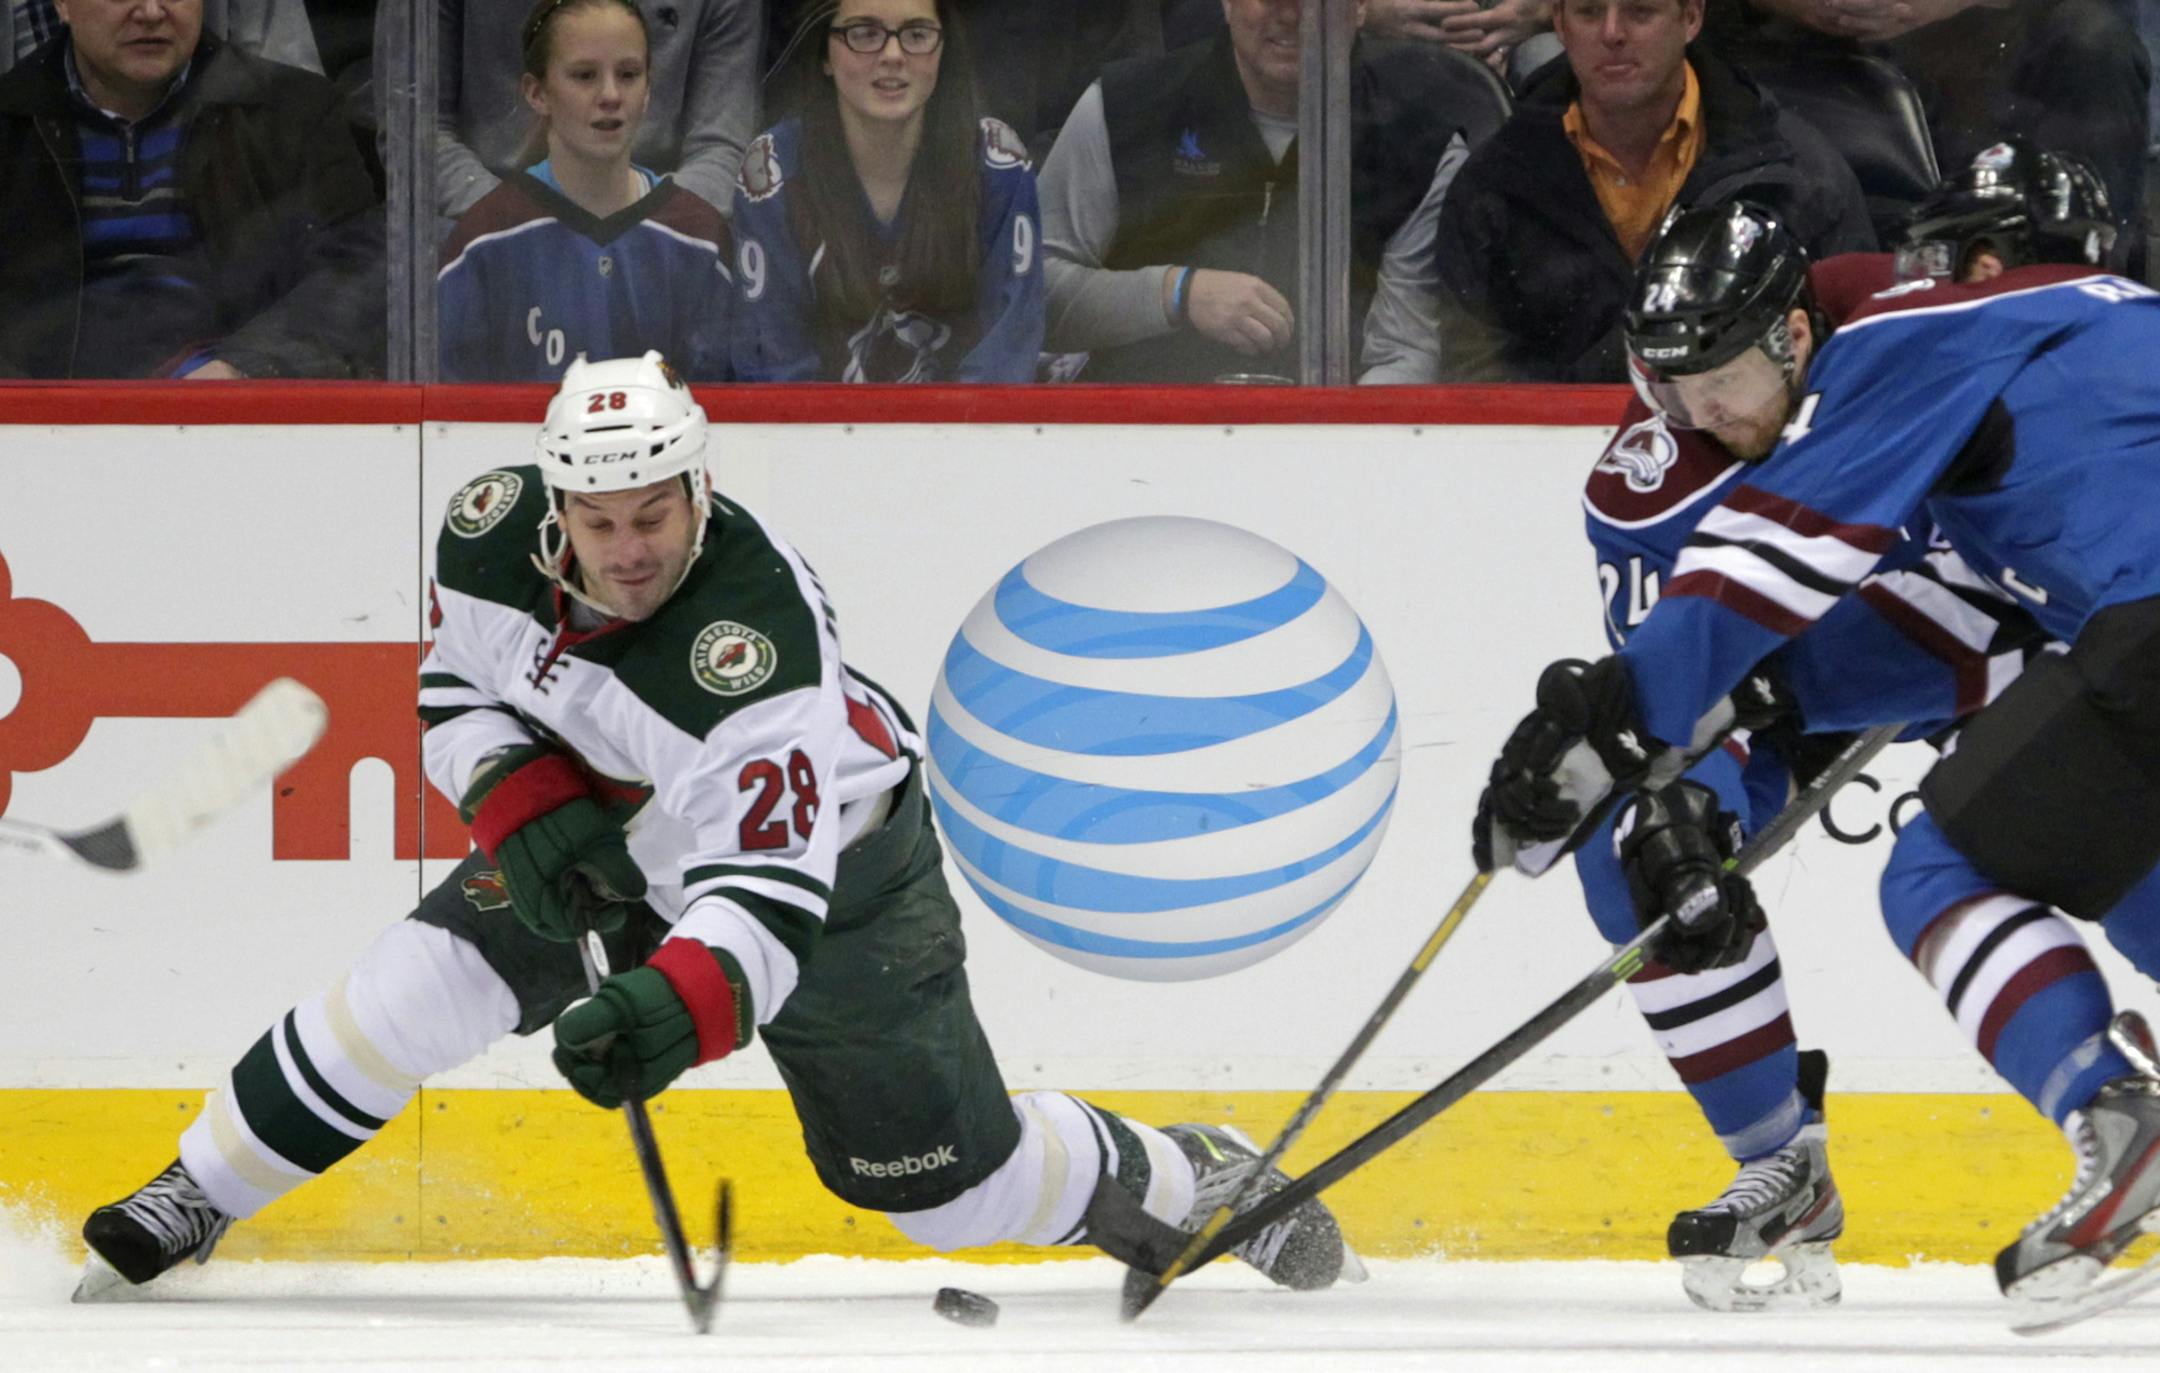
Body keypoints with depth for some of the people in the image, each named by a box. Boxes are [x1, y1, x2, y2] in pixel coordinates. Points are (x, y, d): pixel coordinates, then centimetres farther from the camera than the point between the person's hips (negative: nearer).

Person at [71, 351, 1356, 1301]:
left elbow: (766, 899, -44)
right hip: (611, 838, 5)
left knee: (951, 1182, -1)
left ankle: (1193, 1181, 23)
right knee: (416, 990, -12)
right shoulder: (491, 535, -23)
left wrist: (679, 1004, -62)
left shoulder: (759, 651, -41)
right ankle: (194, 1198, 4)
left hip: (831, 858, -5)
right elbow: (456, 688, -3)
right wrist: (525, 810, -21)